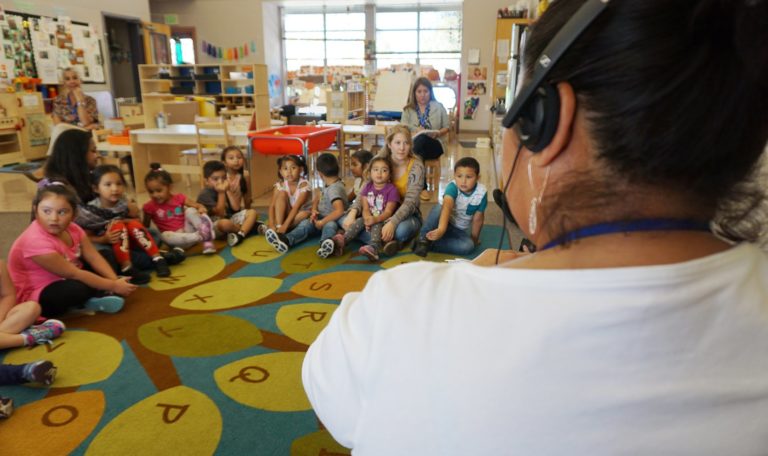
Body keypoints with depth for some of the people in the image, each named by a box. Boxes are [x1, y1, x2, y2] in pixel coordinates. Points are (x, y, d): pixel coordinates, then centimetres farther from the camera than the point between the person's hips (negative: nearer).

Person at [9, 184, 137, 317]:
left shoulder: (72, 229, -8)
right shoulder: (36, 241, -31)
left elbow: (93, 257, -8)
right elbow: (74, 274, -29)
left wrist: (114, 280, -23)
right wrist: (114, 286, -25)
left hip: (63, 281, 9)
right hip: (35, 297, -9)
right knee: (80, 288, -37)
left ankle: (95, 298, -10)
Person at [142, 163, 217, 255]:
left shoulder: (179, 198, 0)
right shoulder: (150, 207, -3)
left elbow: (198, 206, -2)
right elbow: (145, 226, 7)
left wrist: (202, 209, -24)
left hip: (187, 230, 2)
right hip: (174, 236, -1)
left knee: (190, 210, -19)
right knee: (165, 236, -34)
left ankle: (207, 241, -32)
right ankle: (199, 236, -40)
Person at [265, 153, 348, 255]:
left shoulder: (334, 189, -22)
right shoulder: (328, 184, 8)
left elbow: (339, 211, -33)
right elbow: (319, 197, 21)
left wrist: (322, 222, -24)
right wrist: (314, 210, -1)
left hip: (333, 220, -8)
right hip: (322, 217, 8)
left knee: (330, 225, -40)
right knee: (305, 223, -15)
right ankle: (286, 240, -40)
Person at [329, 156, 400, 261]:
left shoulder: (392, 189, -8)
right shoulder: (367, 187, 6)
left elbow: (388, 212, -15)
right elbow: (365, 208, -1)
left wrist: (375, 219, -34)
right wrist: (367, 218, -25)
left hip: (382, 220, -5)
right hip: (369, 218, 5)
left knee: (376, 225, -35)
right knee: (358, 221, -23)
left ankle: (374, 248, -62)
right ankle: (342, 240, -42)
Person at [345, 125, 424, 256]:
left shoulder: (416, 166, -14)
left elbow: (410, 202, -23)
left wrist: (392, 223, -40)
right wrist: (353, 212, -32)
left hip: (407, 215, -3)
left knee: (401, 230, -39)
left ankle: (379, 242, -11)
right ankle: (388, 242, -24)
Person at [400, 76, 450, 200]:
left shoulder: (438, 107, 9)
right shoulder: (408, 109, 10)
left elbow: (447, 126, 9)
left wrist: (437, 133, -13)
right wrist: (415, 132, -20)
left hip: (434, 144, -1)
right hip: (414, 144, 1)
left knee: (421, 139, -35)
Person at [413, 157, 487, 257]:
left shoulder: (482, 193, -19)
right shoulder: (452, 187, -27)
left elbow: (478, 219, -9)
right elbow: (446, 207, -46)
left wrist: (474, 239, -1)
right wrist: (441, 229, -62)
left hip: (461, 231, 2)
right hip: (445, 224, -2)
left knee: (468, 246, -30)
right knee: (438, 208, -35)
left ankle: (430, 245, -22)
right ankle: (423, 240, -22)